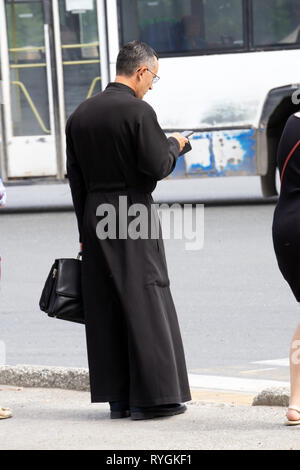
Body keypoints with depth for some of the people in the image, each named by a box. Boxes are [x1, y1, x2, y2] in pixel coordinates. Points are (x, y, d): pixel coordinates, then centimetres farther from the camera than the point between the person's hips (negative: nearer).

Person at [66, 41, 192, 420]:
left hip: (95, 218, 7)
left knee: (106, 309, 8)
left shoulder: (80, 114, 10)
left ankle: (117, 396, 12)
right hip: (134, 214, -7)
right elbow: (157, 167, -15)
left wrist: (85, 231, 16)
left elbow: (75, 178, 12)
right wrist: (174, 145, 6)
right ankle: (152, 395, -2)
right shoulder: (138, 111, -12)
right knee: (146, 304, -1)